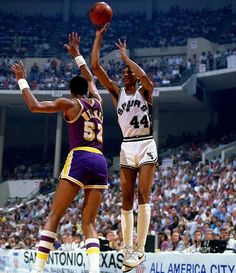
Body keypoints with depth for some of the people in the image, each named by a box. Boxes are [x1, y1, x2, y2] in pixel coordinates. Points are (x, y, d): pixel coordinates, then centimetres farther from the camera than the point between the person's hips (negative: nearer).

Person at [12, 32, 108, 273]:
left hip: (79, 159, -5)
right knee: (88, 223, 5)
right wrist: (76, 54, 49)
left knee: (53, 216, -1)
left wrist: (22, 80, 7)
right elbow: (90, 79, 40)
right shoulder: (96, 101, 20)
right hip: (100, 162, 5)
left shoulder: (69, 103, 5)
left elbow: (34, 106, -5)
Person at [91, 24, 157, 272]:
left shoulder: (145, 91, 2)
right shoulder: (117, 92, 11)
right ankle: (128, 248, 7)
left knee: (143, 197, -9)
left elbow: (145, 77, -24)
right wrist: (99, 36, -2)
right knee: (127, 200, 3)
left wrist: (125, 56, -13)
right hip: (126, 148, 4)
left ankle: (139, 249, -11)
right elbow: (95, 66, 3)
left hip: (146, 146, -4)